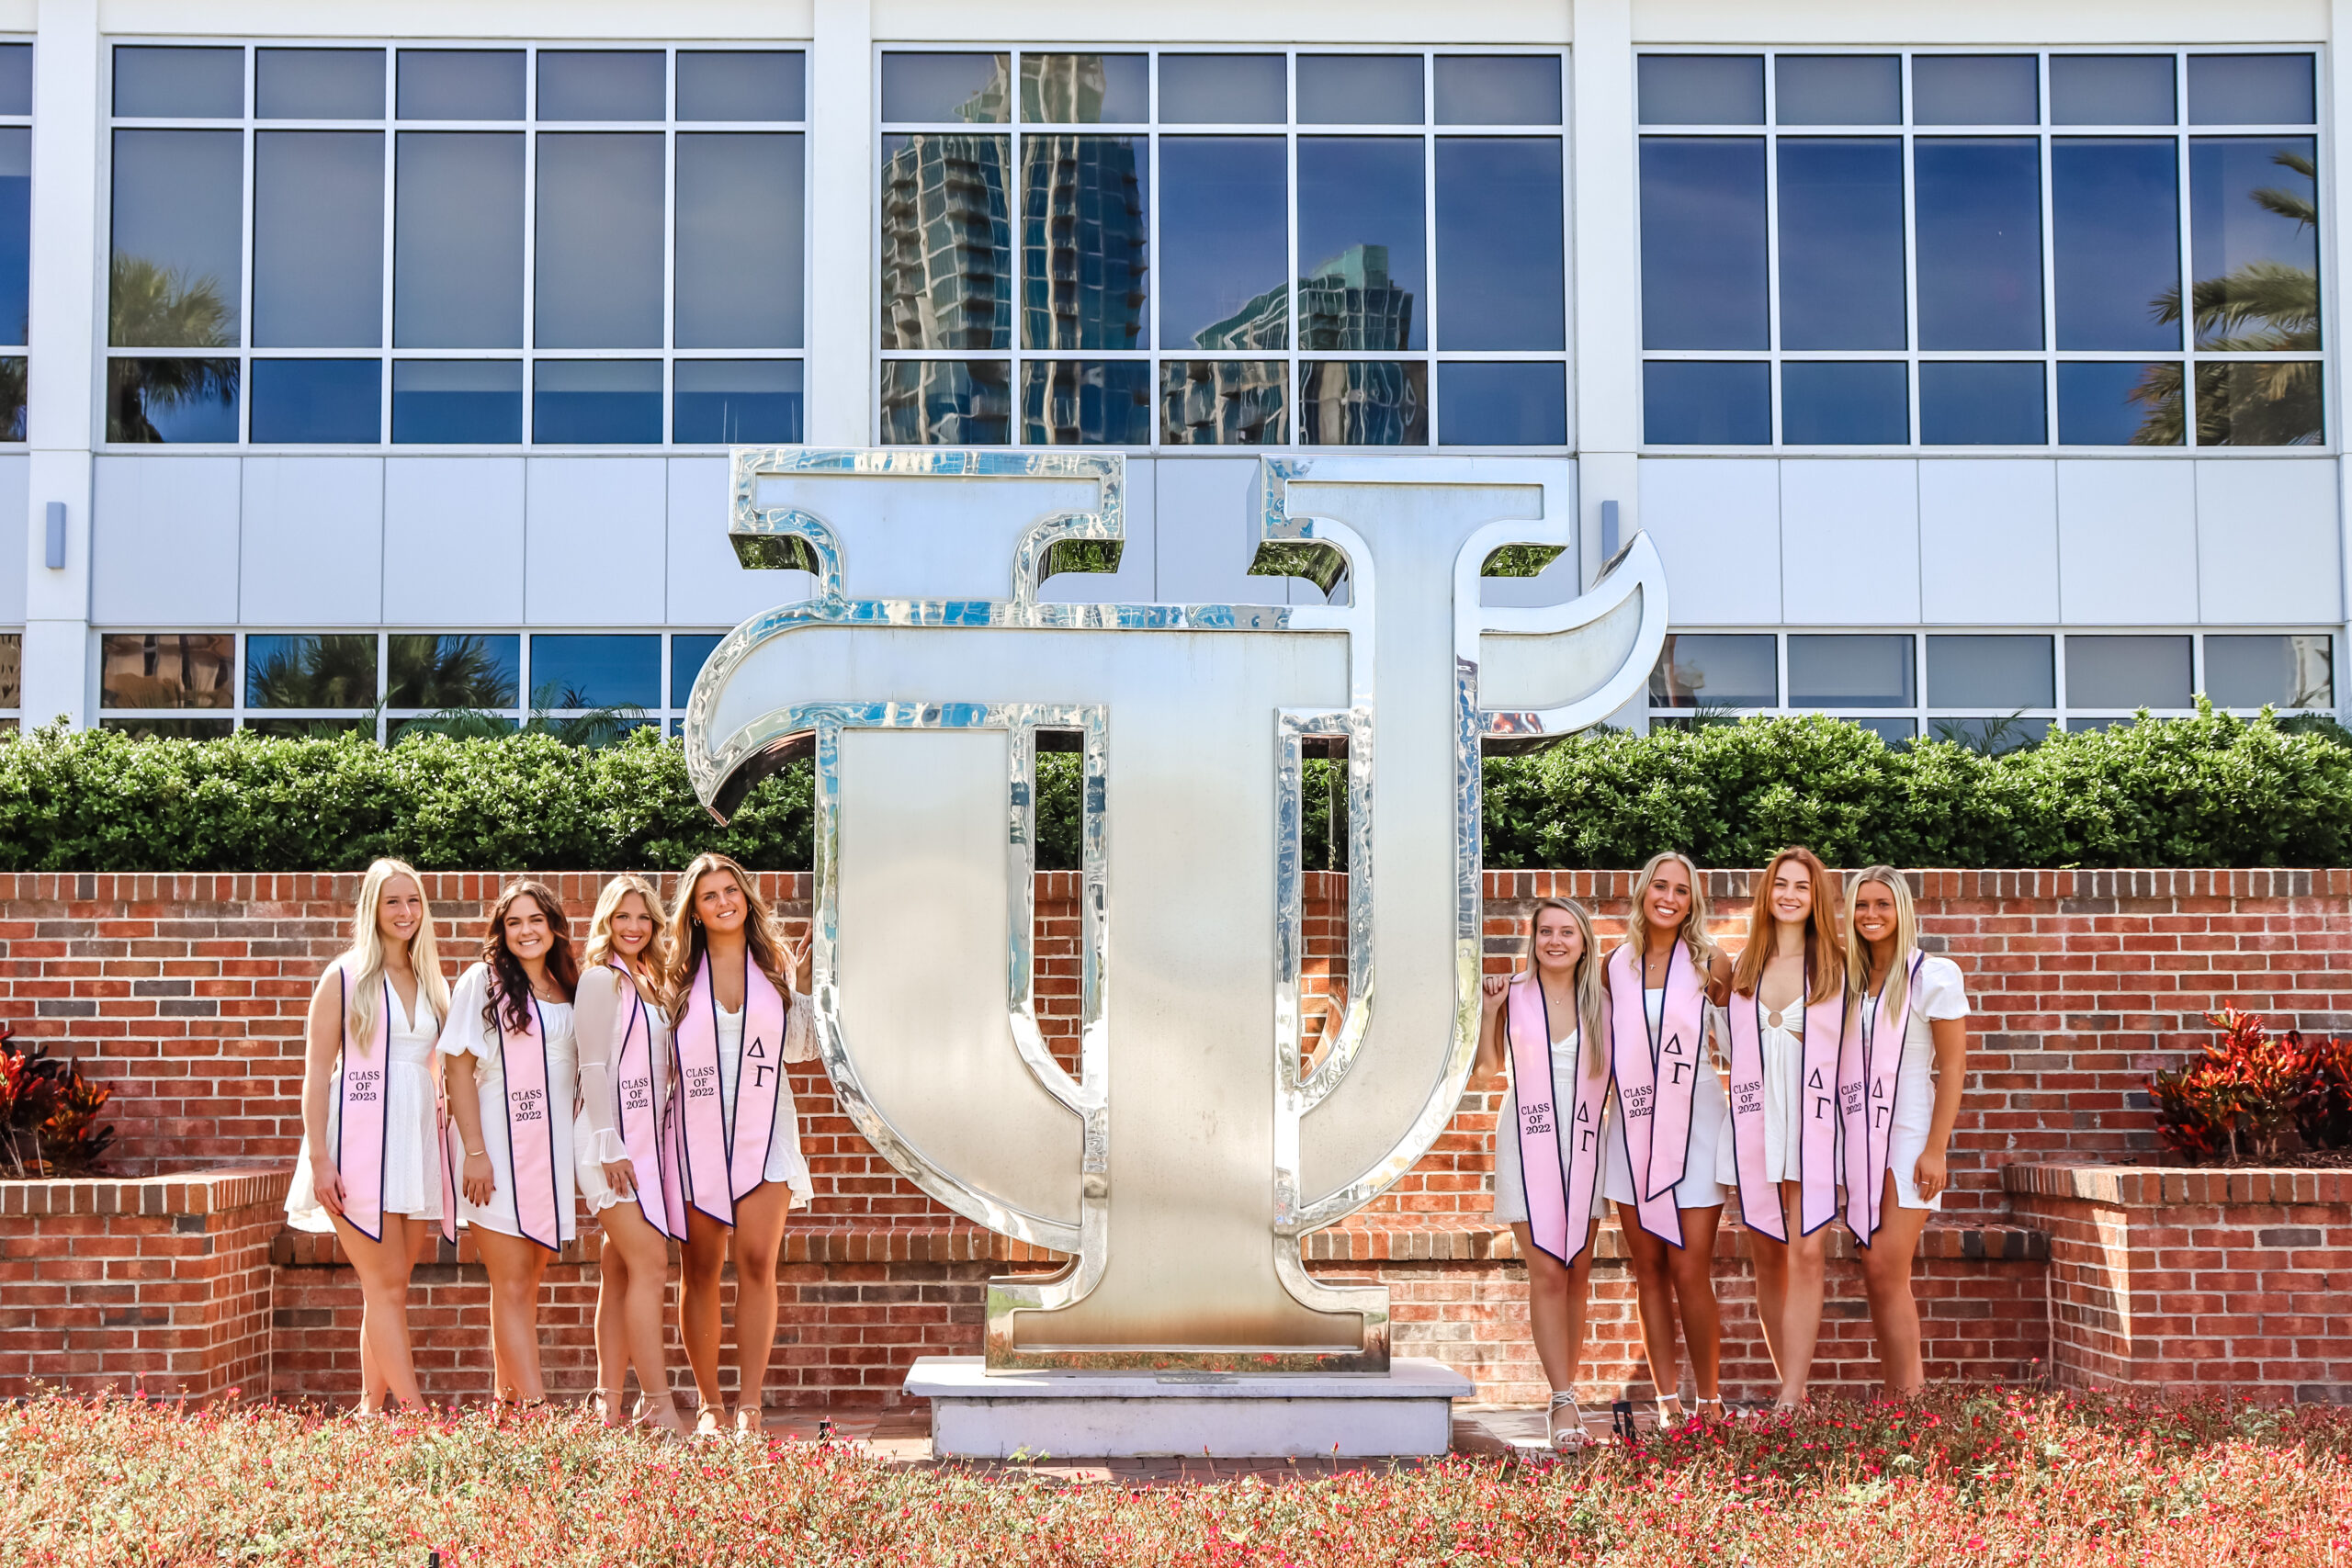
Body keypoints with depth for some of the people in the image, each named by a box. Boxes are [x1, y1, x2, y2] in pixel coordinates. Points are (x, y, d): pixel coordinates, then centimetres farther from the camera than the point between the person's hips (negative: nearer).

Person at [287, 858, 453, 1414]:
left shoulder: (434, 986, 15)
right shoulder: (345, 978, 0)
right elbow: (317, 1071, -3)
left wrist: (445, 1156, 12)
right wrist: (319, 1158, -12)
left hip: (416, 1143, 5)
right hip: (358, 1143, -5)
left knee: (389, 1289, 7)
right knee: (386, 1285, -9)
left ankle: (371, 1408, 11)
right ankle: (415, 1411, -12)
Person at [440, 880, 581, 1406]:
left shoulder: (570, 991, 12)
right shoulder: (483, 983, -2)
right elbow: (459, 1068, -6)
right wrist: (474, 1152, -13)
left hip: (552, 1154, 5)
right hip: (497, 1152, -5)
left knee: (526, 1280, 8)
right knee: (512, 1284, -7)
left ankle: (507, 1401, 15)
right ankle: (537, 1407, -11)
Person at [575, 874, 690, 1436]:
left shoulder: (649, 983, 18)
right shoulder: (601, 979, -5)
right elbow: (593, 1068, -10)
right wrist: (610, 1146, -16)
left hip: (650, 1137, 7)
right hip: (613, 1140, -7)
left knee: (621, 1273, 6)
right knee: (649, 1263, -13)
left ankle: (609, 1406, 7)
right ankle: (658, 1405, -13)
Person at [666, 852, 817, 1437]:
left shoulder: (776, 964, 8)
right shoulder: (680, 974, 7)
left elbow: (799, 1048, 9)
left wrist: (803, 987, 0)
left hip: (763, 1130, 0)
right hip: (697, 1132, 0)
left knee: (757, 1261, -11)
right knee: (700, 1270, 4)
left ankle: (750, 1404, -11)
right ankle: (709, 1403, 15)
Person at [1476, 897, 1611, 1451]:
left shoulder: (1600, 1001, 5)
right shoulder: (1514, 995, 1)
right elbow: (1489, 1067, 0)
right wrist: (1490, 1010, -11)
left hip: (1584, 1143, 2)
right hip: (1528, 1141, -2)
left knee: (1578, 1271, 4)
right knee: (1546, 1272, -8)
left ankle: (1564, 1392, 15)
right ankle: (1564, 1403, -7)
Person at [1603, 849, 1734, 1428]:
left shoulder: (1709, 963, 0)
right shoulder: (1615, 965, 6)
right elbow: (1601, 1048, 18)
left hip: (1693, 1128, -3)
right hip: (1631, 1130, 3)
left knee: (1690, 1273, -7)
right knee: (1648, 1271, 5)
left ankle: (1710, 1401, 6)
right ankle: (1667, 1400, 12)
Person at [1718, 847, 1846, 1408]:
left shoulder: (1838, 965, 4)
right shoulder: (1743, 965, 13)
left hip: (1815, 1123, -3)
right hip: (1754, 1123, 3)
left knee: (1807, 1251, -12)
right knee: (1767, 1256, 6)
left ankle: (1790, 1401, -15)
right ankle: (1794, 1390, 15)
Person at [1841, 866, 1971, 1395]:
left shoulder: (1933, 974, -4)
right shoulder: (1849, 978, 12)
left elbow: (1953, 1066, -7)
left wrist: (1936, 1150, -13)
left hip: (1908, 1134, -6)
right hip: (1860, 1140, 6)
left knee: (1885, 1268, -12)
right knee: (1878, 1276, 4)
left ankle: (1907, 1399, -7)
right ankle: (1907, 1389, 10)